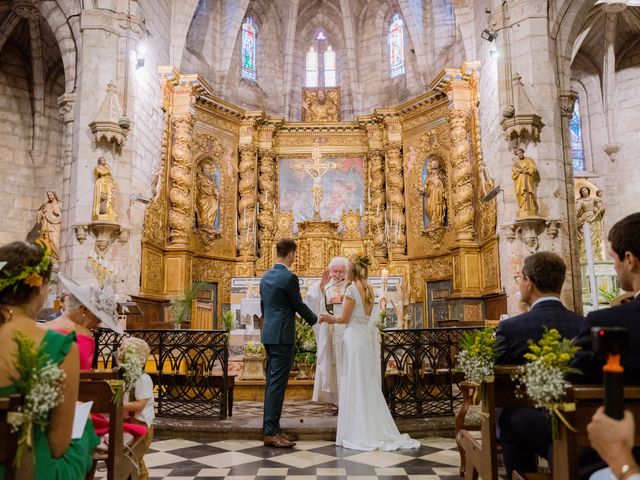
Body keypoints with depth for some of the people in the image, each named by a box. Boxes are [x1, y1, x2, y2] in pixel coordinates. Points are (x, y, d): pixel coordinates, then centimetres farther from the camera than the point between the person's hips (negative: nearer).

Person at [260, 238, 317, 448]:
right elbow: (299, 306, -7)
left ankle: (271, 428, 18)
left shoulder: (266, 276, 12)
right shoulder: (289, 277, -14)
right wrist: (315, 319, 11)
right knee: (277, 383, -6)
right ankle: (271, 433, -2)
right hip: (282, 336, -9)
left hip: (269, 335, 9)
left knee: (272, 382, 12)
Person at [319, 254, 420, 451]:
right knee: (368, 384, 12)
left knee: (354, 384, -1)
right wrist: (334, 318, 21)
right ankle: (375, 430, 16)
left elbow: (344, 318, -10)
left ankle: (358, 432, 4)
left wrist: (329, 317, 8)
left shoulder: (352, 289, -11)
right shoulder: (369, 290, 12)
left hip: (354, 338, -8)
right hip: (365, 336, 8)